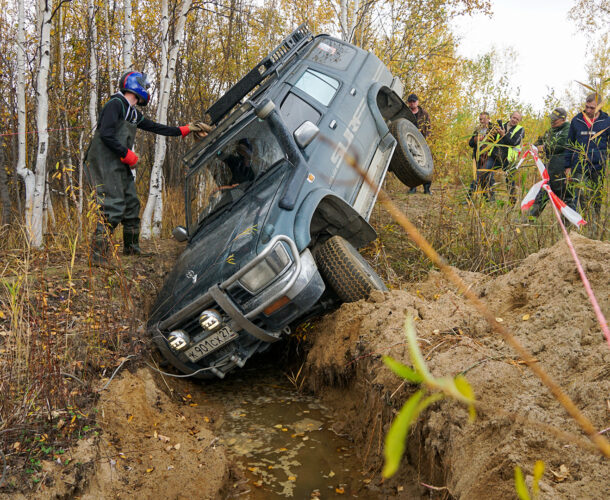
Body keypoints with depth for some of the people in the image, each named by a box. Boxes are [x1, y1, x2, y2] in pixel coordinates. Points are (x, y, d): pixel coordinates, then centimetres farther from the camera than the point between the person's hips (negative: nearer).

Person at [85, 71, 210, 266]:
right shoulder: (115, 104, -9)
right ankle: (97, 254, -16)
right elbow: (106, 135, -20)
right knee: (114, 206, -17)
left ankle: (131, 248, 28)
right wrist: (128, 154, -15)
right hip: (104, 163, -9)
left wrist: (187, 129, 23)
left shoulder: (133, 113, 19)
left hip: (120, 165, 9)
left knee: (132, 204, 13)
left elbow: (156, 128, 24)